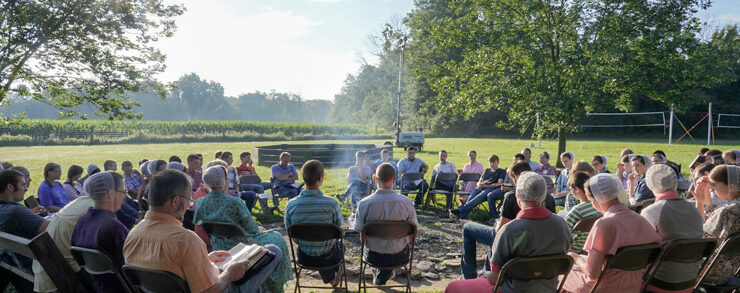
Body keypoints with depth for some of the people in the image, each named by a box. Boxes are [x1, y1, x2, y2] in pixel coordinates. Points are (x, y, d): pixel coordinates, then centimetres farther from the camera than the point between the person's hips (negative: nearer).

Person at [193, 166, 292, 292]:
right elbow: (251, 227, -14)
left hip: (217, 248, 7)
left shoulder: (200, 203, -9)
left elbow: (196, 224, 7)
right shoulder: (235, 202, -25)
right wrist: (259, 229, 11)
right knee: (276, 238, 16)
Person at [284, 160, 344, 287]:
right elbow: (338, 227, -9)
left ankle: (329, 277, 58)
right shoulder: (332, 204, -25)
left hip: (304, 258, 2)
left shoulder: (290, 205, -17)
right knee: (340, 245, 33)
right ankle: (335, 274, 54)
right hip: (328, 257, -2)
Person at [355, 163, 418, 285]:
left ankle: (379, 273, 41)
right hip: (399, 257, 0)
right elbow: (411, 236, -6)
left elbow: (360, 232, -4)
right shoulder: (406, 202, -16)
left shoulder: (364, 203, -17)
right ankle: (383, 276, 36)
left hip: (373, 257, 1)